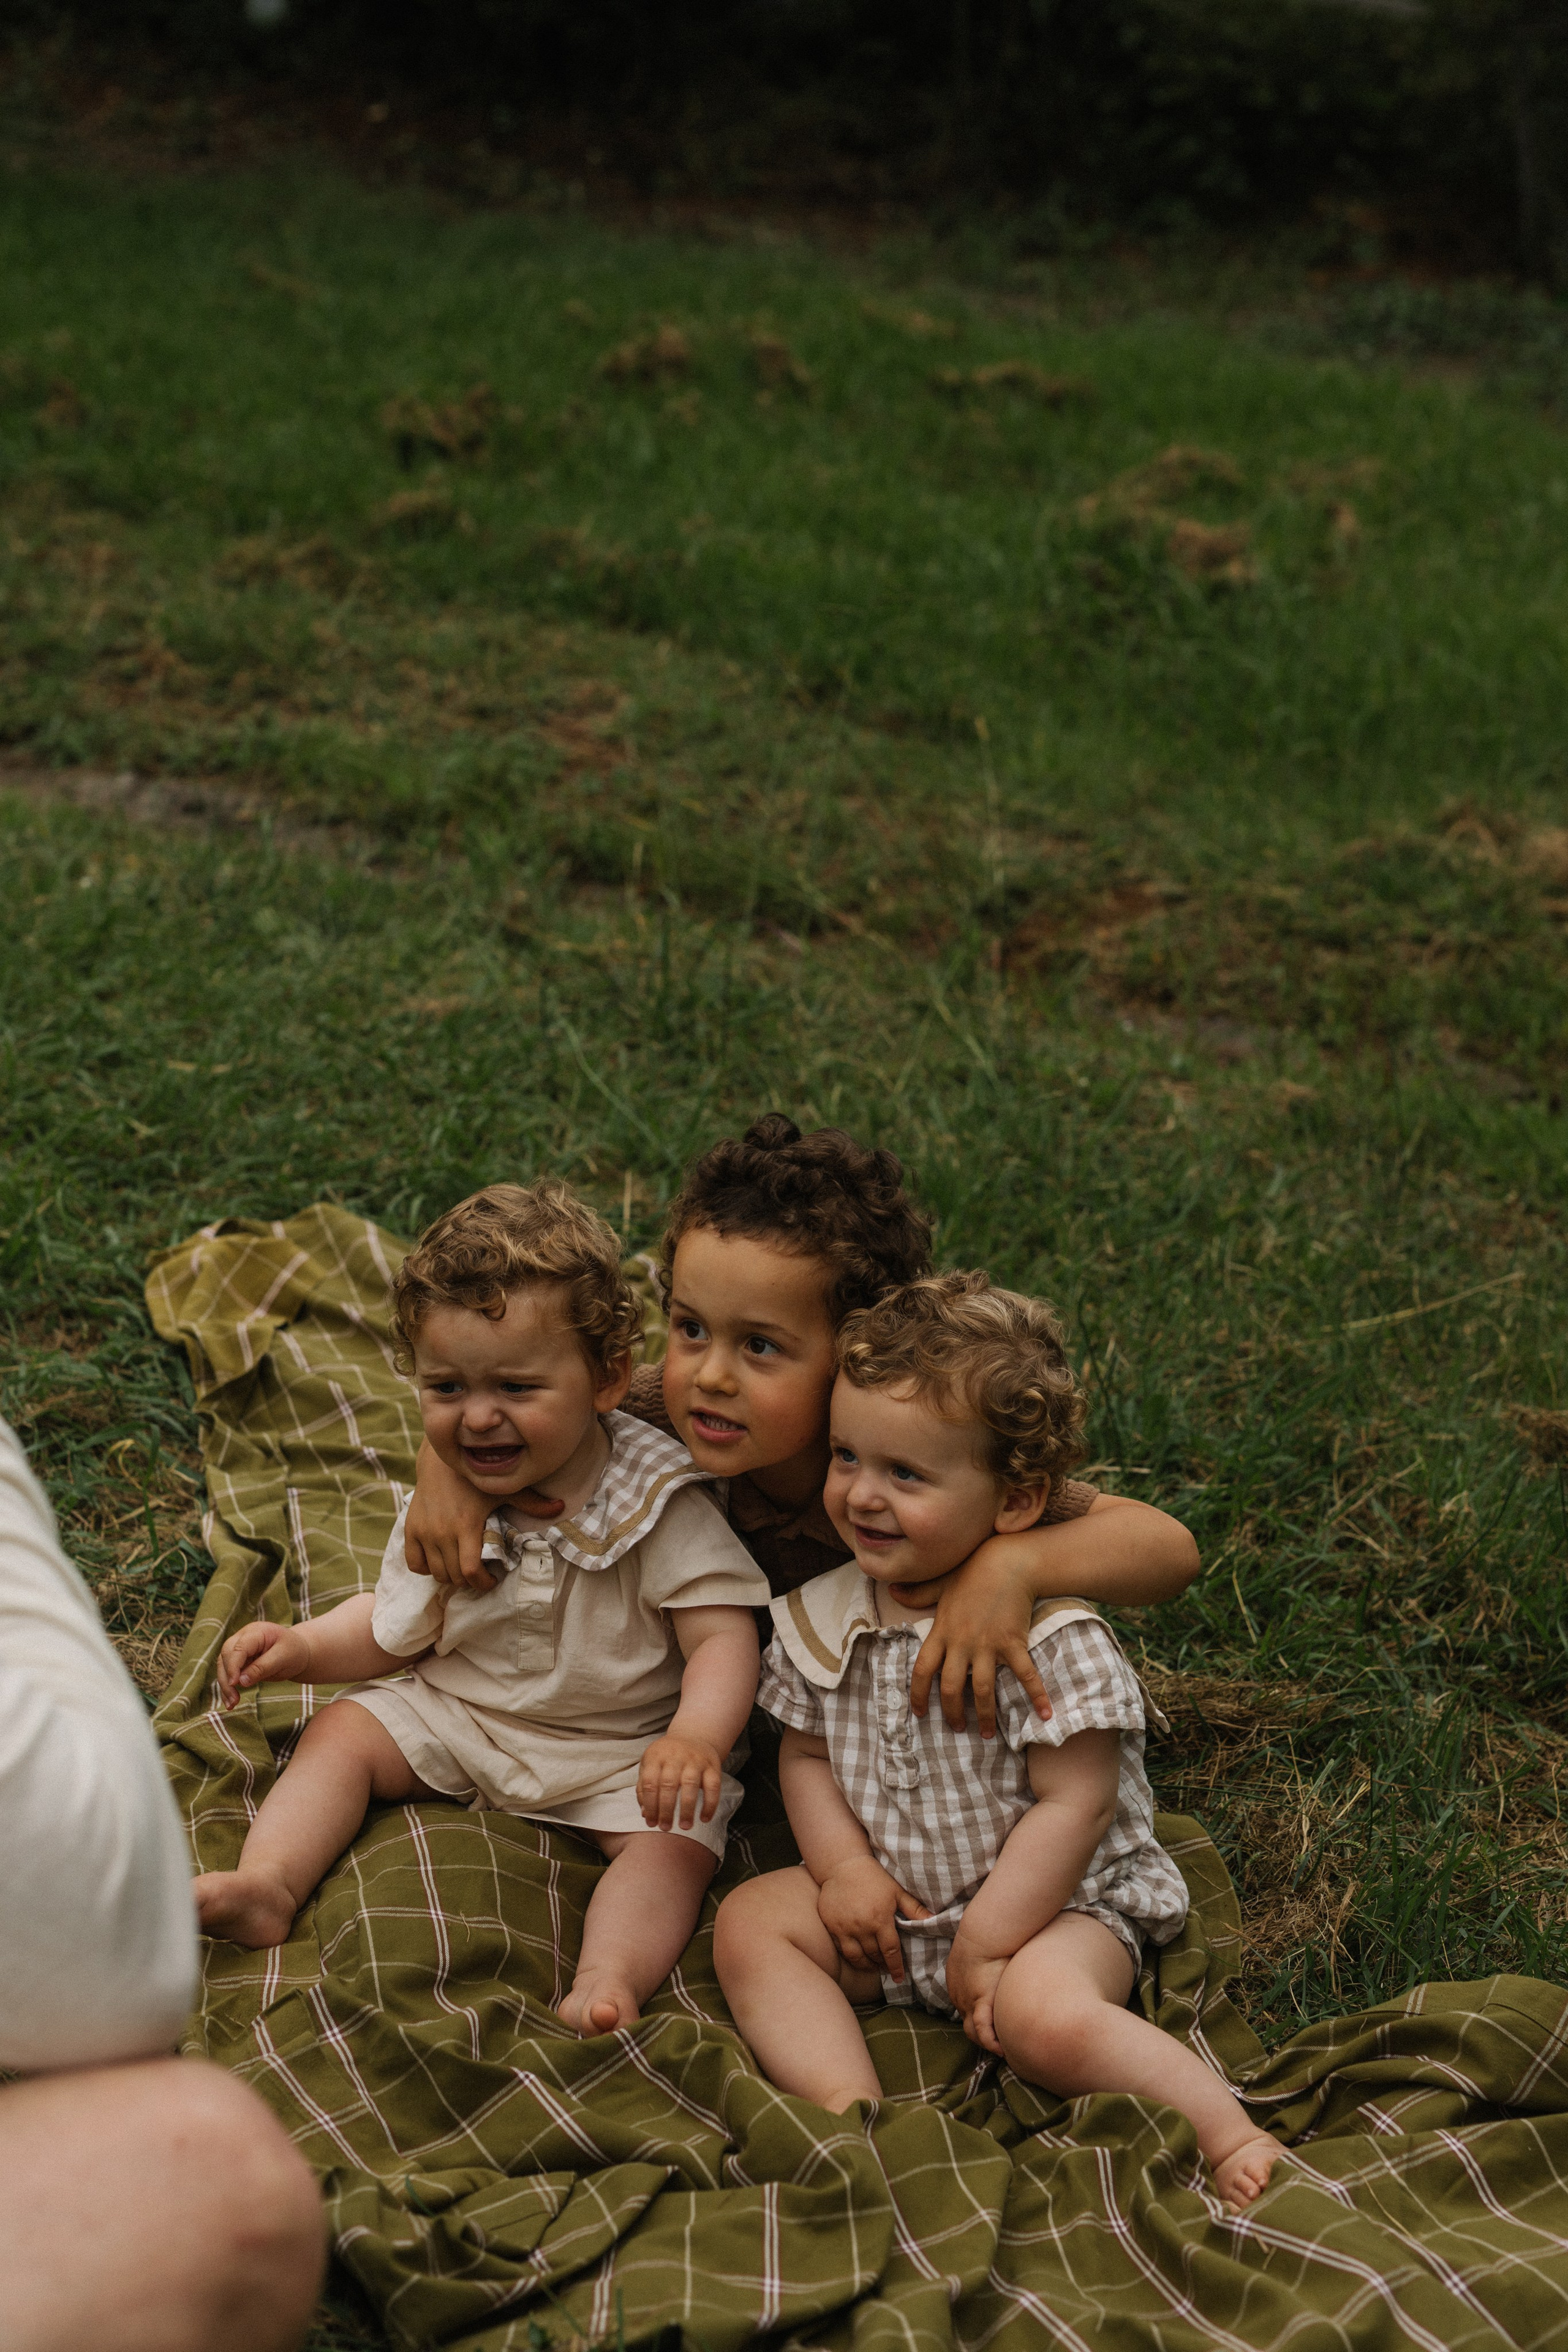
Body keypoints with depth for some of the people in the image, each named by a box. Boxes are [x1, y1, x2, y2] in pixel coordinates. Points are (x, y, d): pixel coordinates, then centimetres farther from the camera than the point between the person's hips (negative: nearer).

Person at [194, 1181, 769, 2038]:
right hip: (458, 1715, 5)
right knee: (342, 1731, -7)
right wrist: (304, 1647, -10)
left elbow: (722, 1635, -24)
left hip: (617, 1748, -4)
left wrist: (699, 1735, -44)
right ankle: (267, 1884, -19)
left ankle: (609, 1979, -44)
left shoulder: (656, 1504, -20)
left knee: (675, 1837, -28)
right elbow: (398, 1628, 8)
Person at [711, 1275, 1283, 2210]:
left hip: (1050, 1901, -6)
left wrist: (987, 1944, -18)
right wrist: (844, 1868, -9)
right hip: (888, 1899, 7)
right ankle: (848, 2106, -21)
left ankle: (1233, 2134, -21)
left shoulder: (1053, 1635, -21)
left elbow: (1071, 1806, -19)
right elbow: (805, 1754, 8)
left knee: (1044, 2014, -33)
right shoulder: (827, 1615, -3)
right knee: (751, 1921, -9)